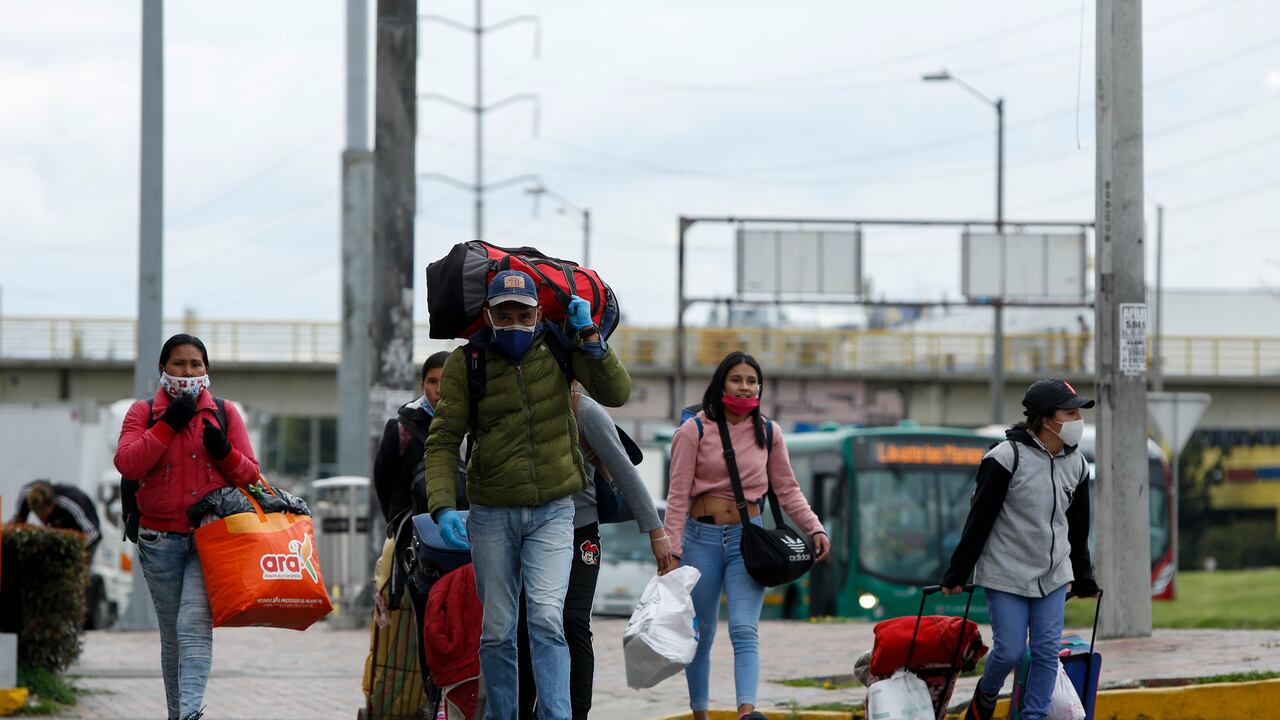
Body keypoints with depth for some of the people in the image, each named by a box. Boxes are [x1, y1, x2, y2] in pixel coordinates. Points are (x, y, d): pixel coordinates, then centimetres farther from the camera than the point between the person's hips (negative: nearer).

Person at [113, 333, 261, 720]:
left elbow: (250, 474, 9)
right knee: (172, 632, 7)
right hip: (161, 539, 1)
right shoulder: (143, 412, 8)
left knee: (194, 625, -18)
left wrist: (225, 453, -11)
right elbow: (127, 463, -9)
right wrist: (167, 424, -12)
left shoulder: (224, 413, 10)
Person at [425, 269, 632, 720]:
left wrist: (589, 336, -21)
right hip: (492, 513, 1)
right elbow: (443, 441, -8)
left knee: (547, 617, -16)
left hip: (552, 512, -1)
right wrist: (442, 506, -21)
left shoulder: (557, 348, -2)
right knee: (497, 630, 6)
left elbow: (616, 394, -11)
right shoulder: (467, 364, -6)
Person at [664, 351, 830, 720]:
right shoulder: (695, 431, -3)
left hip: (747, 538, 1)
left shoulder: (768, 433, 6)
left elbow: (787, 489, 11)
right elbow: (678, 495, -4)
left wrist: (815, 528, -3)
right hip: (702, 537, -1)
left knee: (745, 631, -15)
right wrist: (672, 549, -11)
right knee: (700, 635, 8)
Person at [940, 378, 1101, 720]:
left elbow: (1078, 528, 15)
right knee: (1010, 651, -6)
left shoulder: (1076, 465, 4)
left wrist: (1083, 579, 20)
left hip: (1053, 576, 5)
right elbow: (979, 519, -11)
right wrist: (957, 574, -10)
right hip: (1006, 574, -5)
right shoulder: (1006, 457, -14)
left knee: (1047, 651, -1)